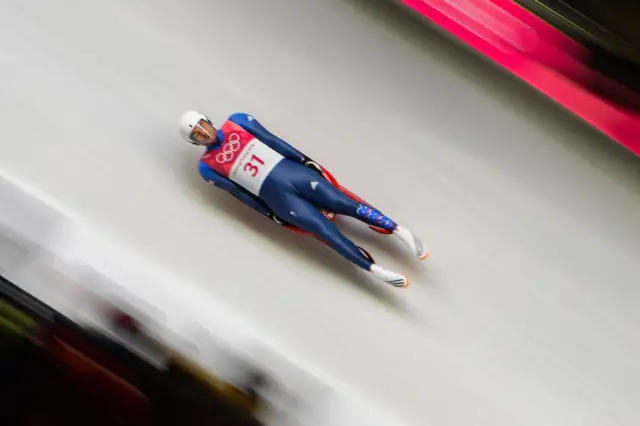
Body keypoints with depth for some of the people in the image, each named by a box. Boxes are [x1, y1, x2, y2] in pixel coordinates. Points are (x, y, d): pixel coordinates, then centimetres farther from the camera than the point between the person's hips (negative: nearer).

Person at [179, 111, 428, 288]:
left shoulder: (236, 122, 10)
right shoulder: (208, 167, 5)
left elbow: (272, 139, 7)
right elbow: (239, 193, 5)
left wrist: (304, 159, 1)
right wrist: (270, 214, 3)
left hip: (291, 170, 3)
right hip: (277, 196, -2)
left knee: (346, 204, -6)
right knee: (327, 232, -13)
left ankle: (399, 230, 0)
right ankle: (375, 271, -13)